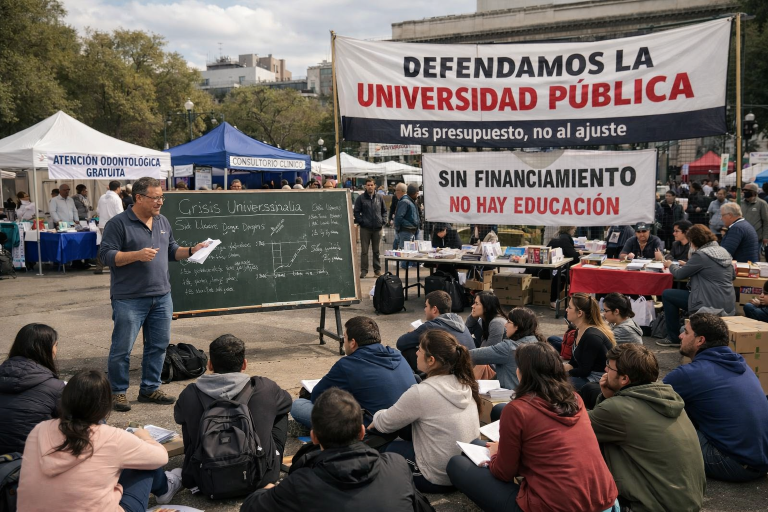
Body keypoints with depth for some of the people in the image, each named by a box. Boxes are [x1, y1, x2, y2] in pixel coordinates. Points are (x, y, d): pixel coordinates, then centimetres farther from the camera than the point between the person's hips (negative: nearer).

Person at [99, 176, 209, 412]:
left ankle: (150, 388, 24)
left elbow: (171, 251, 21)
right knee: (122, 348, 1)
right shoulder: (118, 223, -8)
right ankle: (118, 392, 15)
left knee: (158, 345, 11)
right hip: (129, 299, -6)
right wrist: (138, 255, -23)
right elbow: (106, 255, -13)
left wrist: (191, 251, 4)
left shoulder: (163, 222, 12)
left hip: (161, 297, 6)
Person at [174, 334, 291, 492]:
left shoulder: (190, 395, -9)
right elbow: (286, 400, 15)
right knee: (282, 409, 19)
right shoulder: (265, 389, -10)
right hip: (260, 479, -1)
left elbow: (179, 417, 17)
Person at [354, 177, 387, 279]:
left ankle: (377, 269, 16)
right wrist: (360, 221, -9)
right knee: (364, 251, 1)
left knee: (377, 250, 9)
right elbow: (356, 211, 0)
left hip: (377, 228, 3)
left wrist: (382, 220, 5)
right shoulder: (361, 198, -2)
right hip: (365, 228, -3)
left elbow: (384, 210, 17)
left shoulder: (379, 198, 8)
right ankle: (364, 270, 6)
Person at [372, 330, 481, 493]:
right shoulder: (464, 383, -3)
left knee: (389, 447, 14)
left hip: (439, 480, -7)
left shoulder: (420, 393, -24)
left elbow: (385, 424, -9)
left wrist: (377, 417, 14)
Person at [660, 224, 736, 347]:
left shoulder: (701, 255, -15)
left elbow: (679, 274, -7)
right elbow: (733, 275, 23)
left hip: (712, 307, -9)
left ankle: (673, 338, 8)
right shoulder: (723, 252, 9)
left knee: (667, 295, 3)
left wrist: (670, 265, 16)